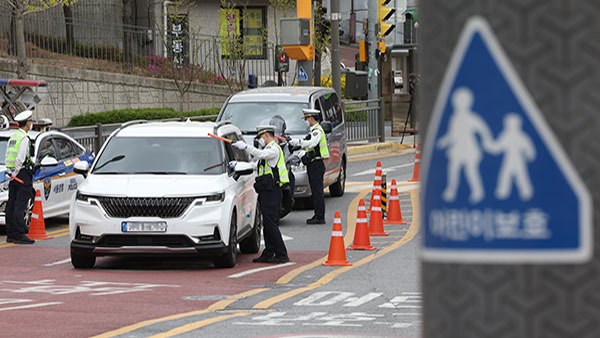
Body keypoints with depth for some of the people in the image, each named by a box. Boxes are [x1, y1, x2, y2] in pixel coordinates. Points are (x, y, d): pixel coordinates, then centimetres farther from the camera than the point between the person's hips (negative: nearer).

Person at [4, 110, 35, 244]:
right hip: (23, 174, -9)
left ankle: (10, 235, 11)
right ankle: (19, 235, -14)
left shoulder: (13, 137, 16)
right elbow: (20, 159, -20)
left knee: (12, 206, 9)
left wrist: (12, 174, 15)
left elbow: (7, 159, 17)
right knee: (20, 206, -11)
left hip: (13, 174, 9)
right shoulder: (24, 139, -13)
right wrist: (15, 174, -10)